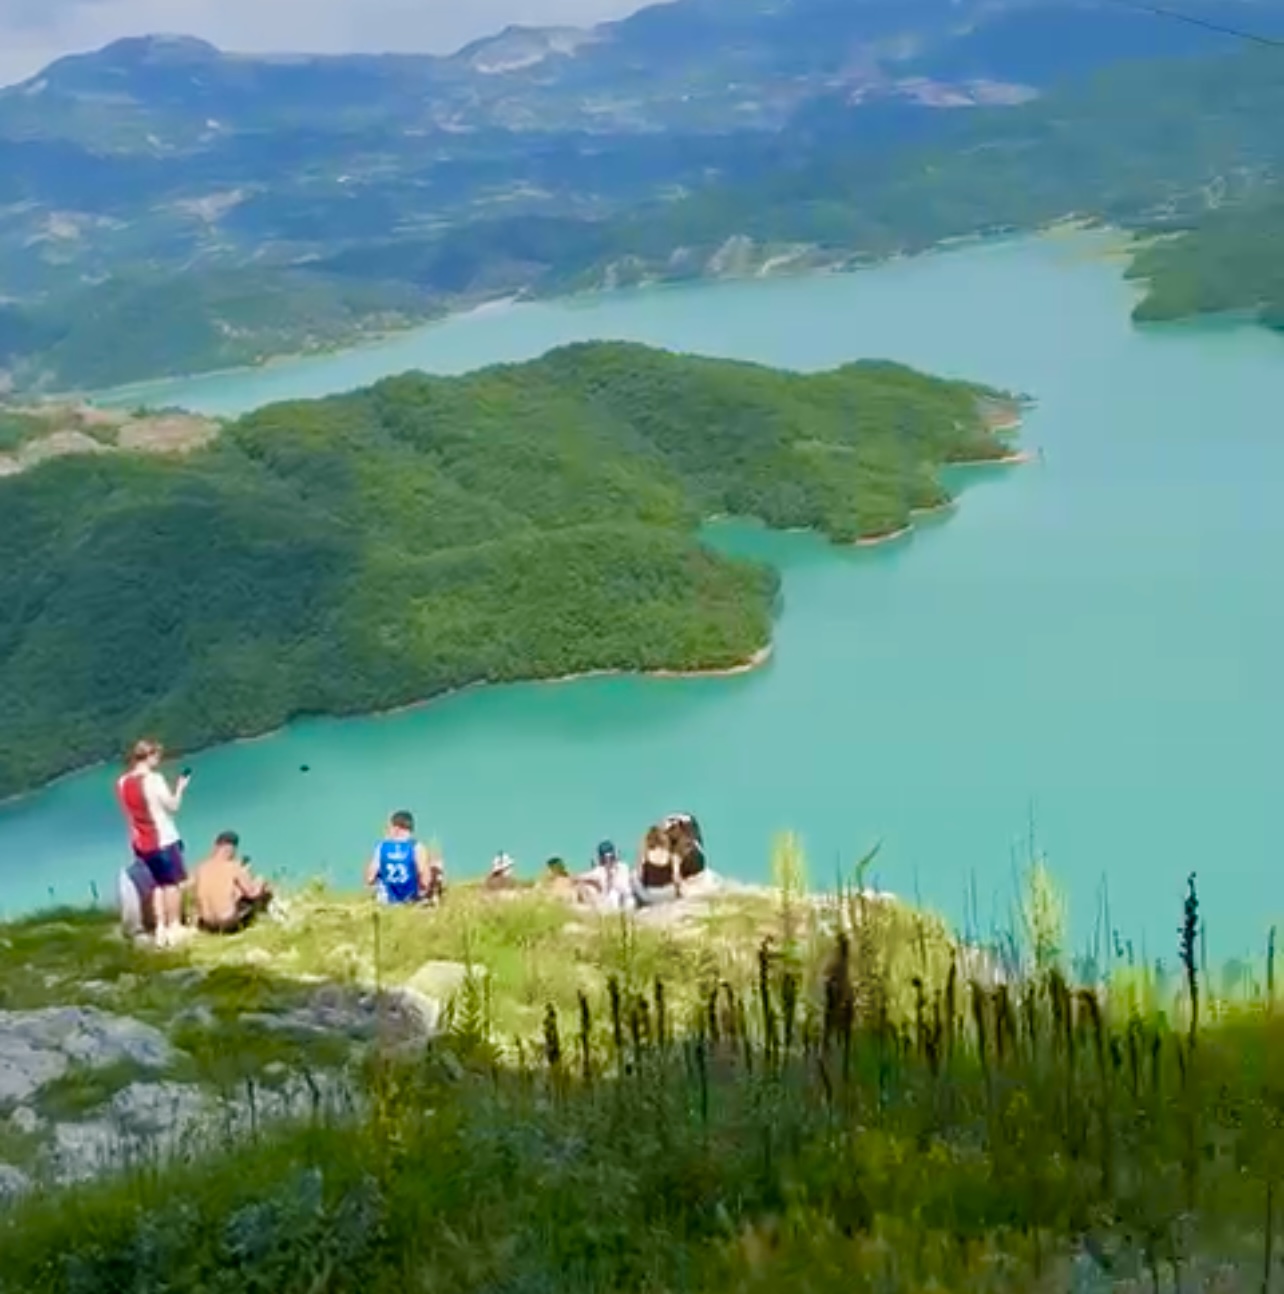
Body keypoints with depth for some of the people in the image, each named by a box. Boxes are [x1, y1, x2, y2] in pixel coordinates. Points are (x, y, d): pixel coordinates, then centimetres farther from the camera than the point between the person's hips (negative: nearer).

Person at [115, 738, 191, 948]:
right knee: (173, 882, 5)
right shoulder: (153, 779, -16)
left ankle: (161, 929, 13)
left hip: (140, 843, 7)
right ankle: (174, 928, 5)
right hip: (163, 839, -7)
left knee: (160, 883, 17)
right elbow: (173, 806, -12)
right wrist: (179, 788, 4)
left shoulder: (122, 782, 4)